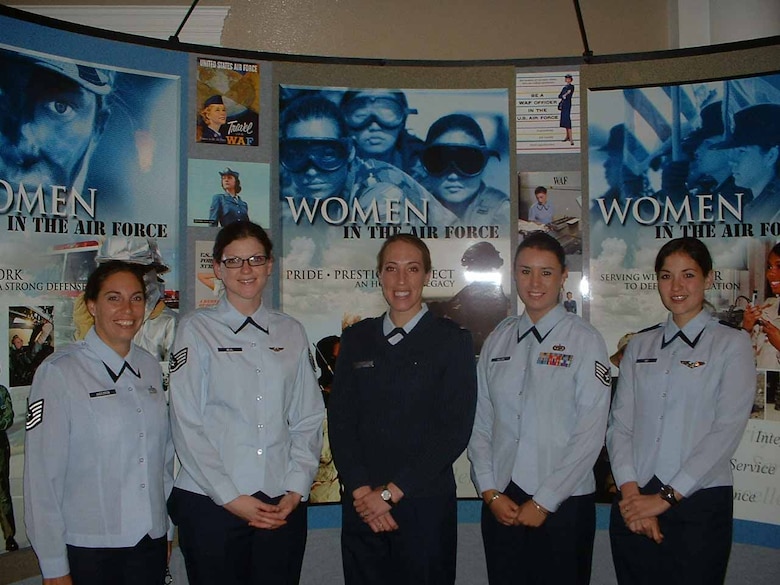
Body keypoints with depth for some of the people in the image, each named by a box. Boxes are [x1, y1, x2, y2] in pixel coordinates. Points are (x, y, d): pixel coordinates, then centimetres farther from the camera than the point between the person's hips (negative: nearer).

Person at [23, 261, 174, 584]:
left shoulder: (151, 367, 4)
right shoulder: (59, 373, -12)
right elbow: (42, 475, -12)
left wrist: (168, 531, 11)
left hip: (151, 542, 5)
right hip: (86, 548, -4)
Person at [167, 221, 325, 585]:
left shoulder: (291, 332, 9)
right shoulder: (196, 330, 0)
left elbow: (308, 419, 6)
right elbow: (187, 424, -5)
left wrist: (296, 490, -4)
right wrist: (230, 497, -9)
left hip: (283, 506, 3)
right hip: (210, 503, -2)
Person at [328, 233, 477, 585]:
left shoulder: (453, 339, -1)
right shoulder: (357, 338, 9)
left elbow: (455, 429, -8)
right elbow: (340, 420, 4)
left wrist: (391, 492, -11)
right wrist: (361, 490, -8)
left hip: (427, 506, -2)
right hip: (362, 508, 3)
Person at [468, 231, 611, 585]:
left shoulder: (585, 340, -6)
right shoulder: (498, 339, 6)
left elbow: (590, 433, -11)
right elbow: (480, 423, 4)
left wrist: (544, 502, -11)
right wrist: (490, 493, -3)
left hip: (563, 504, -3)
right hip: (500, 503, 3)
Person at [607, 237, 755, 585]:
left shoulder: (732, 344, -2)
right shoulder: (639, 345, 9)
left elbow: (726, 431, -10)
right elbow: (619, 424, 2)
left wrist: (666, 498, -13)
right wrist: (631, 492, -11)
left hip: (698, 504, -3)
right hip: (634, 504, 3)